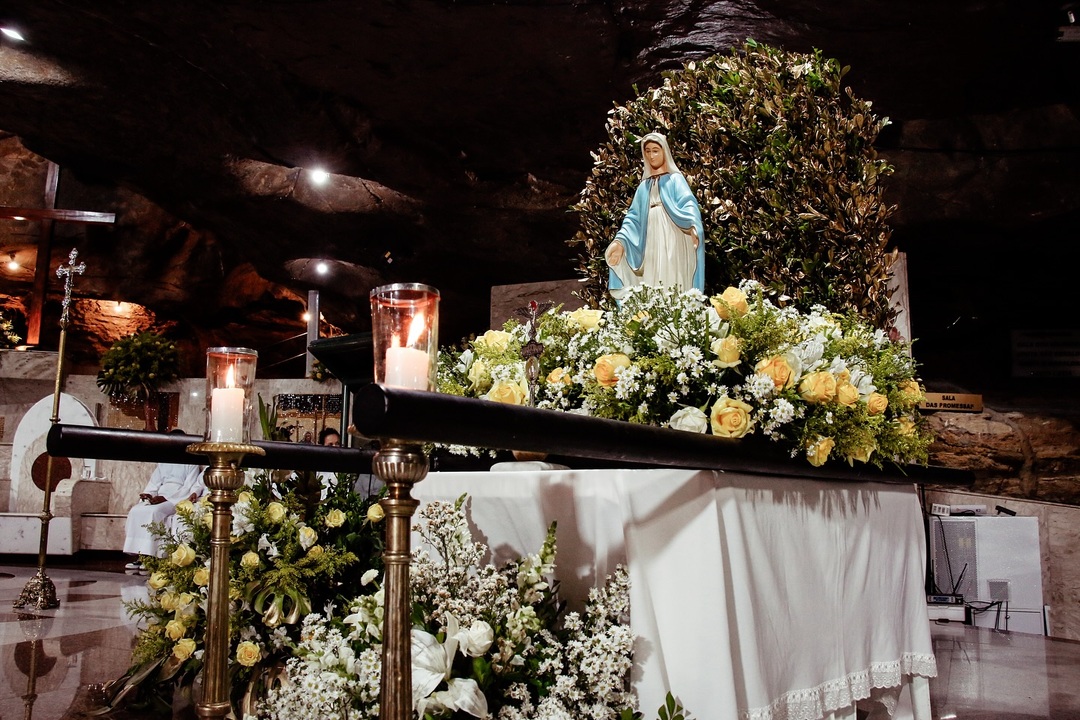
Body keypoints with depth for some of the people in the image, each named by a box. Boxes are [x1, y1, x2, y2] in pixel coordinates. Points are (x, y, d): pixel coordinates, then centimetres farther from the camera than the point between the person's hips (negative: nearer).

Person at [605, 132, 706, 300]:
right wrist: (620, 241, -1)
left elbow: (688, 204, -8)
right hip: (651, 246, 4)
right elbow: (633, 217, 16)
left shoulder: (675, 179, 9)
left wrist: (692, 225, -30)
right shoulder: (644, 186, 21)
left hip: (672, 244, -4)